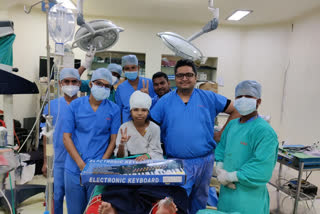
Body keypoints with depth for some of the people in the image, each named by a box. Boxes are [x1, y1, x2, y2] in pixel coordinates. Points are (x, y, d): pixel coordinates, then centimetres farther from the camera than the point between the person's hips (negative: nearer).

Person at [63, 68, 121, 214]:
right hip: (74, 169, 1)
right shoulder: (75, 105, 0)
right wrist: (81, 165, -10)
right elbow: (66, 137, -2)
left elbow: (113, 140, -1)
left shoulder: (114, 109, -2)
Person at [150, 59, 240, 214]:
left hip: (204, 161, 2)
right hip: (176, 163, -1)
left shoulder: (209, 98, 1)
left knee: (200, 201, 21)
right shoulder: (165, 101, 0)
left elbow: (236, 110, 6)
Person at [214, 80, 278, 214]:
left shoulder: (265, 131, -18)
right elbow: (221, 147, 14)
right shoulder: (232, 124, 6)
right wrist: (220, 168, -3)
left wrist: (230, 176, -18)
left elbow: (262, 170, -24)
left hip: (248, 196, -6)